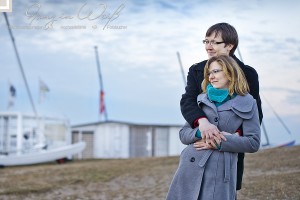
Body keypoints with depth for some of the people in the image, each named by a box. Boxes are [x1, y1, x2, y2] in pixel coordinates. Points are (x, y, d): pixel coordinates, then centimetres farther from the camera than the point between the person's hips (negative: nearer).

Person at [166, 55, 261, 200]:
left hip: (221, 172, -3)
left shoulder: (247, 103, 4)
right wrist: (200, 132, -8)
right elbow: (183, 134, 13)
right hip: (191, 167, 3)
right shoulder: (202, 99, 14)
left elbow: (253, 143, -1)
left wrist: (220, 142, -10)